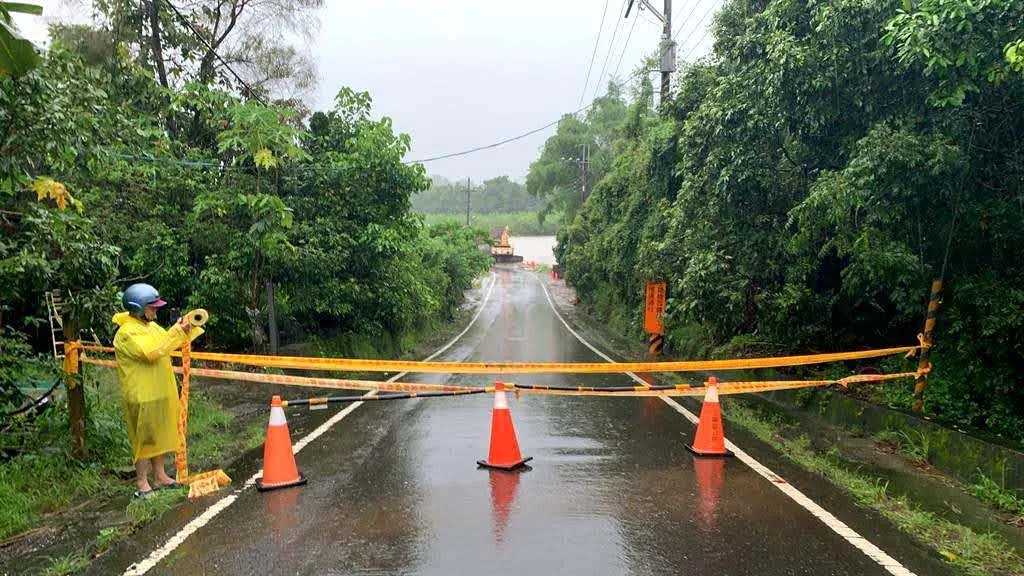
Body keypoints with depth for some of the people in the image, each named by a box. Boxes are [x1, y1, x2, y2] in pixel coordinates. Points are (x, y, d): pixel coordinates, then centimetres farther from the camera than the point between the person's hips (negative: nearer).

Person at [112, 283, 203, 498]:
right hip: (142, 396, -9)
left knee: (160, 434, 16)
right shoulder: (127, 333, -18)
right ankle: (142, 482, 12)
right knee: (144, 438, 1)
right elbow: (152, 352, -28)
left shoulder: (152, 326, 10)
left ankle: (160, 475, 28)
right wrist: (176, 331, -25)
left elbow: (169, 344, 17)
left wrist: (185, 329, 0)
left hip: (160, 392, 9)